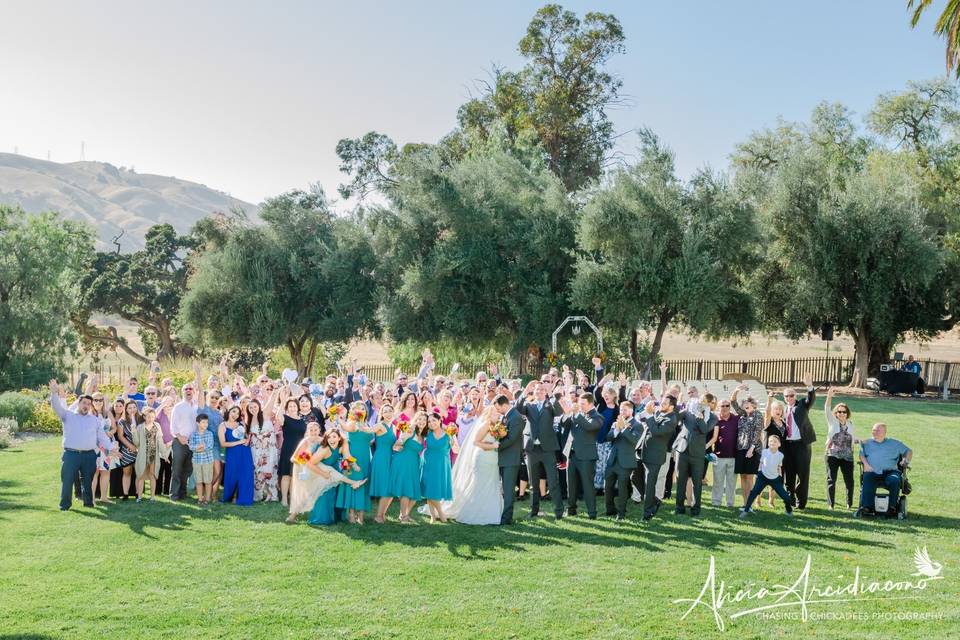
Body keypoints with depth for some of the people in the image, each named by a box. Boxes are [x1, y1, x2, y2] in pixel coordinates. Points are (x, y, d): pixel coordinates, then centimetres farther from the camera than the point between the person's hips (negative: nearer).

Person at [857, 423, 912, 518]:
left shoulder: (894, 443, 24)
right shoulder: (866, 443, 25)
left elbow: (909, 451, 25)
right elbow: (861, 453, 12)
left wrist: (906, 461, 4)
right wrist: (865, 464, -8)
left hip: (890, 472, 0)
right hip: (872, 472, 0)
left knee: (895, 480, -34)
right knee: (867, 480, -34)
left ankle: (892, 507, -34)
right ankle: (866, 506, -43)